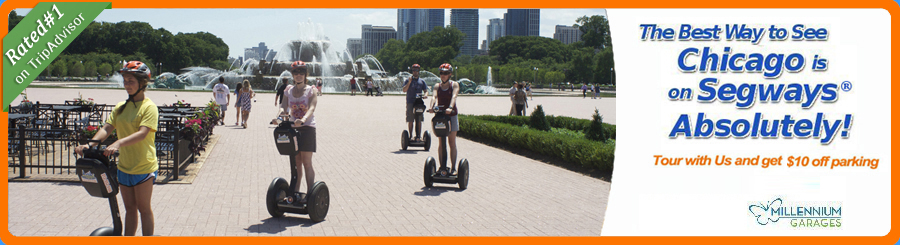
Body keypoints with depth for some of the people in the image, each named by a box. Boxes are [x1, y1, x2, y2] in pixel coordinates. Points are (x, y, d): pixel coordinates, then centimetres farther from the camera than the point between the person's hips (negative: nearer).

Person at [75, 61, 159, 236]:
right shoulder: (121, 107, 10)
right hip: (124, 166, 6)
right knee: (129, 208, 14)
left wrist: (118, 143, -38)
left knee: (143, 208, 3)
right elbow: (107, 128, 1)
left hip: (144, 167, -6)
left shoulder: (149, 107, -11)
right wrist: (90, 144, -17)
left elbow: (142, 133, -24)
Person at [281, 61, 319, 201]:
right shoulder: (289, 90, 10)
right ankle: (295, 193, 16)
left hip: (307, 128, -4)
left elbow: (312, 108, -18)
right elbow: (284, 107, 1)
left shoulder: (311, 90, -3)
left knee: (307, 163, -5)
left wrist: (303, 120, -37)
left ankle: (310, 194, -2)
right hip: (292, 128, 4)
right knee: (296, 163, 9)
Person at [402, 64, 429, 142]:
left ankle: (418, 136, 4)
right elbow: (404, 90, -2)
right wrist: (409, 82, -13)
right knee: (410, 121, -2)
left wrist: (425, 95, -10)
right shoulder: (408, 80, 9)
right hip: (410, 103, -2)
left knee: (419, 121, 0)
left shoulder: (422, 81, 15)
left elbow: (426, 90, 13)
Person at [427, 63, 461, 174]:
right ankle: (442, 166, 8)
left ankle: (453, 168, 3)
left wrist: (450, 107, -38)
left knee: (452, 143, 0)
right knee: (441, 143, 3)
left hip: (451, 115, -2)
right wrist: (431, 107, -32)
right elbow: (434, 96, -11)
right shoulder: (437, 86, 7)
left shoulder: (454, 84, 0)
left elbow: (454, 96, -18)